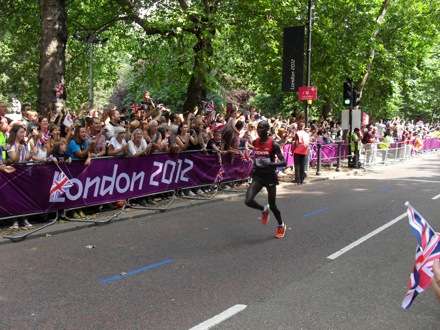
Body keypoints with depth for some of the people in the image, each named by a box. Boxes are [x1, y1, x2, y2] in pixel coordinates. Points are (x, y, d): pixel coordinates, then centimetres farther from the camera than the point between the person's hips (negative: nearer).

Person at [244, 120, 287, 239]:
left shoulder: (273, 144, -14)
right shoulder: (255, 142, 2)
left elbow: (283, 162, -18)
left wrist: (270, 164, -32)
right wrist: (255, 165, 9)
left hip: (270, 176, -4)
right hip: (258, 175, 4)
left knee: (272, 205, 5)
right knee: (248, 200, -15)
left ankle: (281, 226, 32)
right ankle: (264, 210, 18)